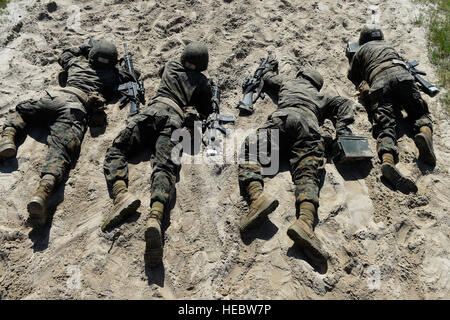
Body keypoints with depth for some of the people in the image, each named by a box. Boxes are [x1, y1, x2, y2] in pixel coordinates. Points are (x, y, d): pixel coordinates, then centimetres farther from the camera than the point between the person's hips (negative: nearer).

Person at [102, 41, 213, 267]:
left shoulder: (170, 67, 32)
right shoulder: (203, 82, 24)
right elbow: (206, 112, 30)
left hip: (153, 111, 1)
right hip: (176, 120, -1)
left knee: (116, 151, 0)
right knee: (164, 168, -22)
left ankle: (121, 194, -31)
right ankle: (155, 217, -49)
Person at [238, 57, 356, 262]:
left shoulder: (287, 83, 41)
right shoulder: (321, 97, 42)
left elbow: (267, 78, 58)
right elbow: (344, 103, 32)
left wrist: (271, 66, 79)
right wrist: (342, 129, 20)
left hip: (283, 117, -1)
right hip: (309, 125, 1)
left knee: (249, 152, -9)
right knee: (308, 173, -16)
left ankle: (256, 195, -41)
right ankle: (306, 220, -45)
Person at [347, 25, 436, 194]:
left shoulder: (361, 50, 32)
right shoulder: (388, 46, 39)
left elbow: (352, 76, 32)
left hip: (378, 82, -2)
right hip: (400, 74, 2)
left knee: (384, 125, -19)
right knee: (421, 113, 8)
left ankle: (388, 161, -46)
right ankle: (424, 132, -28)